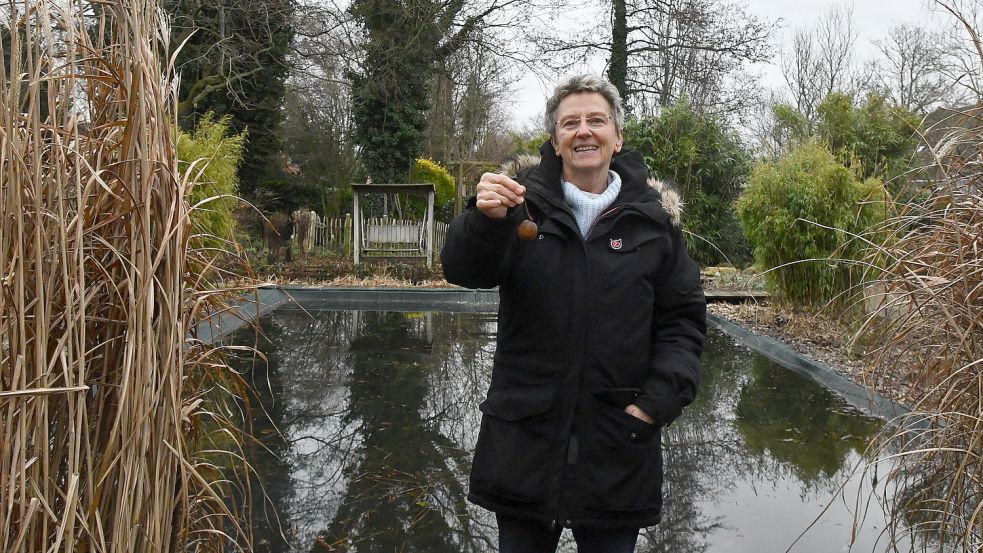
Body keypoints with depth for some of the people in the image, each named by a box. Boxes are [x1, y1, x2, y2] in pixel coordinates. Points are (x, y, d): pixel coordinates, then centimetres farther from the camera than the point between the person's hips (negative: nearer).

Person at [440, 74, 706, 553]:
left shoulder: (652, 217, 1)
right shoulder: (523, 198, -1)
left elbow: (683, 317, 4)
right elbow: (465, 271, -13)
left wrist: (659, 401, -8)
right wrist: (486, 220, -33)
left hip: (618, 441, 0)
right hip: (524, 435, 0)